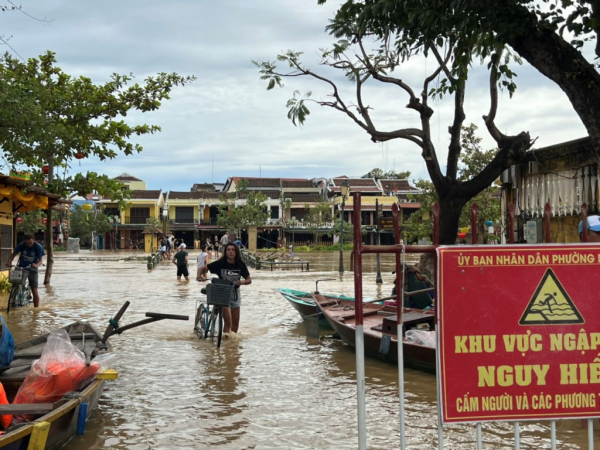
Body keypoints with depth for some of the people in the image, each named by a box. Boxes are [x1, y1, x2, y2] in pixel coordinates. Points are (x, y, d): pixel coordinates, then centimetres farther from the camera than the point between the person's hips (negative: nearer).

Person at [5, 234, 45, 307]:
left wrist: (36, 265, -37)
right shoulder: (21, 245, -10)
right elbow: (13, 254, -5)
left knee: (35, 291, -5)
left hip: (32, 270, -2)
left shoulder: (38, 247, -14)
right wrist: (9, 262, -25)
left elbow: (41, 260, -15)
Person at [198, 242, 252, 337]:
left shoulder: (240, 265, -6)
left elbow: (249, 280, -2)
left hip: (235, 294, 3)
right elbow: (203, 268, -5)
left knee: (235, 322, 8)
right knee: (228, 322, -14)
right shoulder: (220, 263, -12)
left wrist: (242, 282, -23)